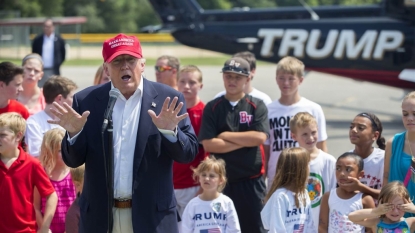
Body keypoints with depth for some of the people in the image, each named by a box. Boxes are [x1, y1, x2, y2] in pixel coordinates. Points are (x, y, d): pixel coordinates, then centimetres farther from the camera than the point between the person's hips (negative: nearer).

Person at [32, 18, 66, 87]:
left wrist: (58, 64, 4)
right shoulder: (37, 39, 6)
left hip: (53, 71, -1)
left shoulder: (59, 40, 2)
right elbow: (33, 54, 15)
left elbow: (63, 55, 10)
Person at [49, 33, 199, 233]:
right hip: (100, 216, 1)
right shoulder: (86, 101, 2)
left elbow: (189, 153, -4)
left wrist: (170, 130, -23)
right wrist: (74, 133, -18)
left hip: (152, 216, -1)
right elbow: (73, 160, 2)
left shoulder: (167, 100, 0)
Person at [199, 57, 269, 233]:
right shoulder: (212, 108, 3)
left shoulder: (257, 106, 3)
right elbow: (208, 144, -8)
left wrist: (226, 135, -7)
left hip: (251, 180, -1)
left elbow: (259, 137, -12)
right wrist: (245, 141, -9)